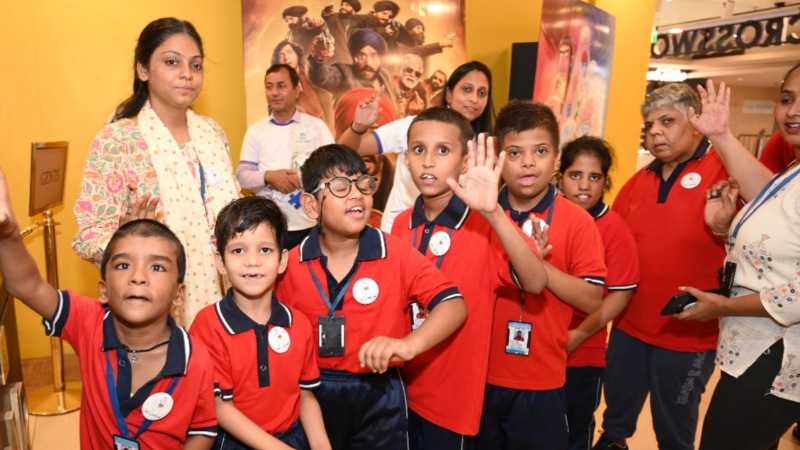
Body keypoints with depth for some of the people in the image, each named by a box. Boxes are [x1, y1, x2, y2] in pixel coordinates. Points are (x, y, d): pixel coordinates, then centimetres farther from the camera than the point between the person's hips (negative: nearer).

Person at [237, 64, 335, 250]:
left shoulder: (316, 126, 2)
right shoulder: (255, 130, 8)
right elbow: (242, 175, 5)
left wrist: (305, 178, -18)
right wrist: (268, 176, -15)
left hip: (309, 226, -1)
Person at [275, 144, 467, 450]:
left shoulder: (396, 254, -13)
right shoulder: (292, 265, -7)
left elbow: (453, 304, -20)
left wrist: (409, 344, -35)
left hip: (379, 393, -1)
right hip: (314, 392, 2)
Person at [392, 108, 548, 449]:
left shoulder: (485, 225, -17)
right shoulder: (402, 224, -2)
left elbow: (535, 283, -33)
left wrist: (493, 212, -43)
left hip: (454, 397, -4)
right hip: (401, 387, 5)